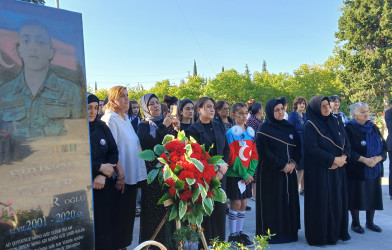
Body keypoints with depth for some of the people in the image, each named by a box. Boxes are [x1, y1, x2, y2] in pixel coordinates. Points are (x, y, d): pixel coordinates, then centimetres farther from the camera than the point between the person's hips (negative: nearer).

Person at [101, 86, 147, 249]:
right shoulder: (110, 119, -13)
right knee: (120, 214, 2)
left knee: (128, 212, 16)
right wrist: (119, 175, -19)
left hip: (132, 175, 8)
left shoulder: (125, 118, 14)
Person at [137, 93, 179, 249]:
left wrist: (177, 128, -7)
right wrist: (163, 126, -20)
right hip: (153, 171, -3)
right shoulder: (143, 126, 3)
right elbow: (145, 143, -18)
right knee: (154, 209, -3)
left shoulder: (167, 122, 12)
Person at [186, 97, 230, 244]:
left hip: (220, 175, 4)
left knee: (220, 208, 5)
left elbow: (226, 148, 9)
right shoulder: (193, 130, -4)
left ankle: (220, 241, 19)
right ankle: (206, 242, 13)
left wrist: (223, 167, -6)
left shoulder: (219, 127, 11)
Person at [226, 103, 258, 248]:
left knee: (243, 203, 10)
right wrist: (243, 174, -14)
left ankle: (240, 233, 23)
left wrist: (250, 172, -5)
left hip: (247, 175, 5)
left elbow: (254, 154, 7)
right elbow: (232, 157, -13)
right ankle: (233, 235, 11)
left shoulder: (250, 132, 8)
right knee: (236, 203, -2)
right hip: (234, 175, -5)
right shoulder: (231, 133, -9)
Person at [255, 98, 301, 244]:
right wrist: (282, 165, -13)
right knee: (273, 203, 0)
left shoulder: (289, 127, 10)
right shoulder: (264, 129, -7)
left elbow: (298, 146, 9)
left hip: (289, 171, 6)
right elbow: (264, 152, -13)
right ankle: (271, 233, 11)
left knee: (289, 200, 9)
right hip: (271, 173, -6)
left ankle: (289, 230, 22)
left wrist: (293, 162, -7)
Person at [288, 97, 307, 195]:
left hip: (305, 144, 7)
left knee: (304, 167, 9)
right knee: (300, 168, -5)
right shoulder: (292, 115, -7)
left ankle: (302, 188, 18)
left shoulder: (305, 116, 15)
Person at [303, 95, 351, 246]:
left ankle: (337, 232, 26)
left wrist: (343, 158, -9)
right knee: (321, 201, 0)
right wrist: (333, 159, -16)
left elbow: (347, 143, 10)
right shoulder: (310, 125, -9)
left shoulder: (336, 123, 11)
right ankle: (320, 235, 13)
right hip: (318, 170, -6)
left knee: (338, 199, 11)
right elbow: (312, 148, -17)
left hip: (338, 170, 6)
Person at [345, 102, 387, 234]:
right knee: (356, 196, 1)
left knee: (372, 195, 10)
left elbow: (384, 146, 8)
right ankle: (355, 223, 17)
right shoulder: (349, 128, -8)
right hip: (356, 170, -5)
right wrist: (364, 160, -21)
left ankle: (370, 222, 26)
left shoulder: (373, 128, 9)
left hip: (374, 169, 5)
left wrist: (378, 158, -11)